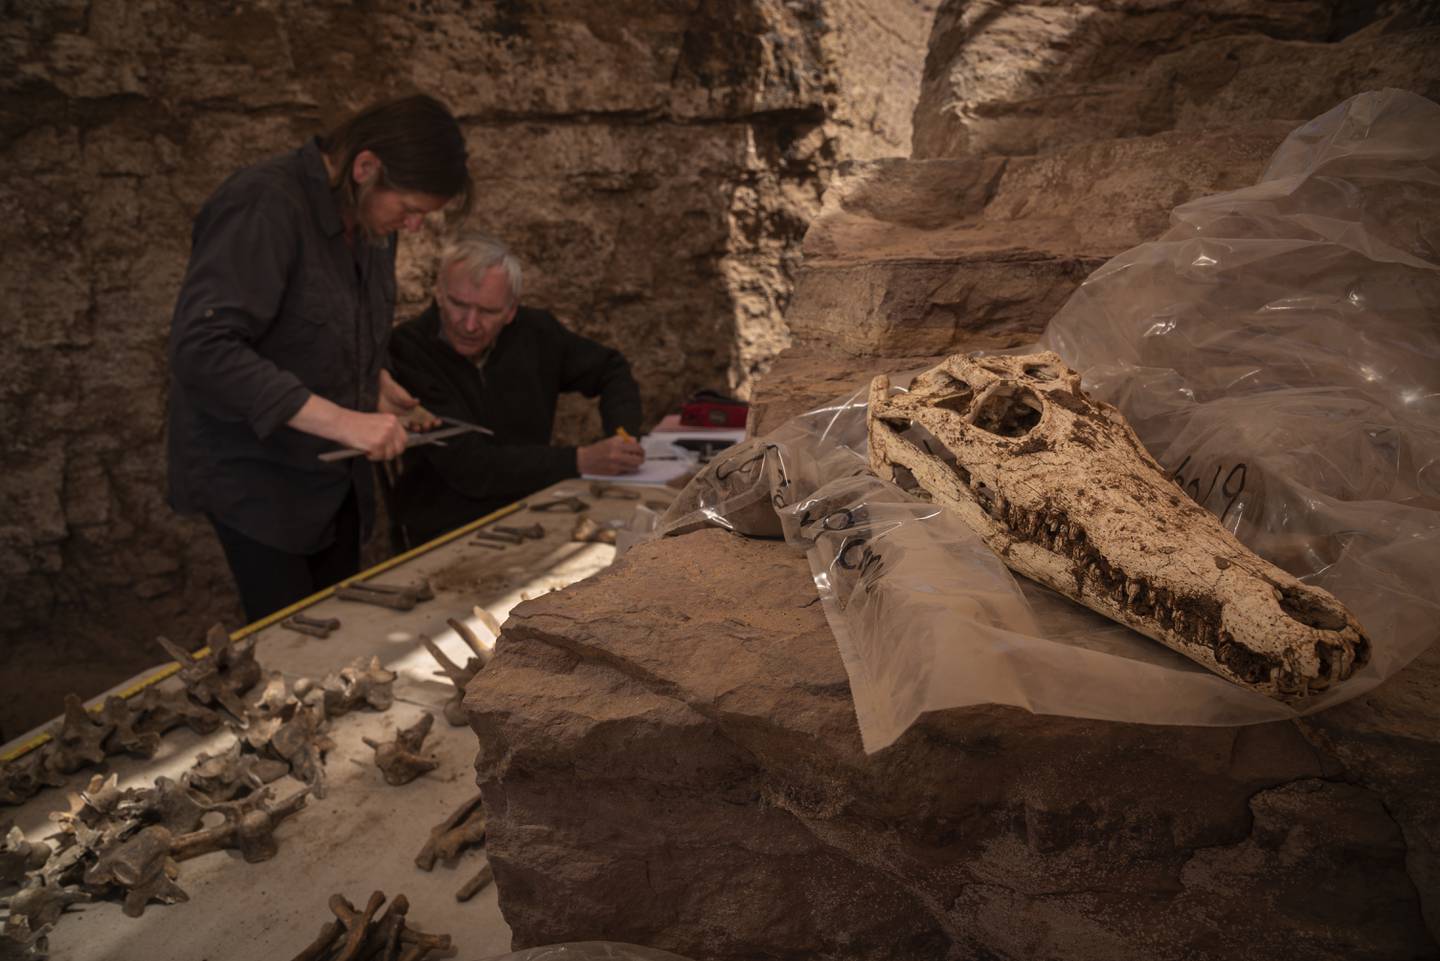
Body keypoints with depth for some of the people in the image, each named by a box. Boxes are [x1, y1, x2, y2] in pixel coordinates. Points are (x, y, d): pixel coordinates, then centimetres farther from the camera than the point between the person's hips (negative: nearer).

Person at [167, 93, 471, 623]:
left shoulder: (370, 215, 4)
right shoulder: (263, 206, -22)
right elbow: (202, 349, -31)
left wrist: (377, 383, 2)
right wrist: (341, 421, -34)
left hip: (335, 473, 8)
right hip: (256, 474, -7)